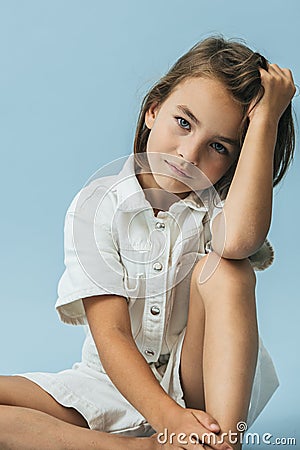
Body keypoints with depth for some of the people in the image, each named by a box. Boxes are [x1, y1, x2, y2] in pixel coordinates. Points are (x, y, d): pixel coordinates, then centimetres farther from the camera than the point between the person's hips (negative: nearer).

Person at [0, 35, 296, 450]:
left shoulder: (218, 205, -7)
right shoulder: (96, 206, -9)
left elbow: (239, 239, -36)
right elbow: (110, 333, -17)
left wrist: (266, 117, -28)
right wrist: (166, 417, -33)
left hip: (204, 384, 0)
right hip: (119, 382, 1)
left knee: (224, 268, -28)